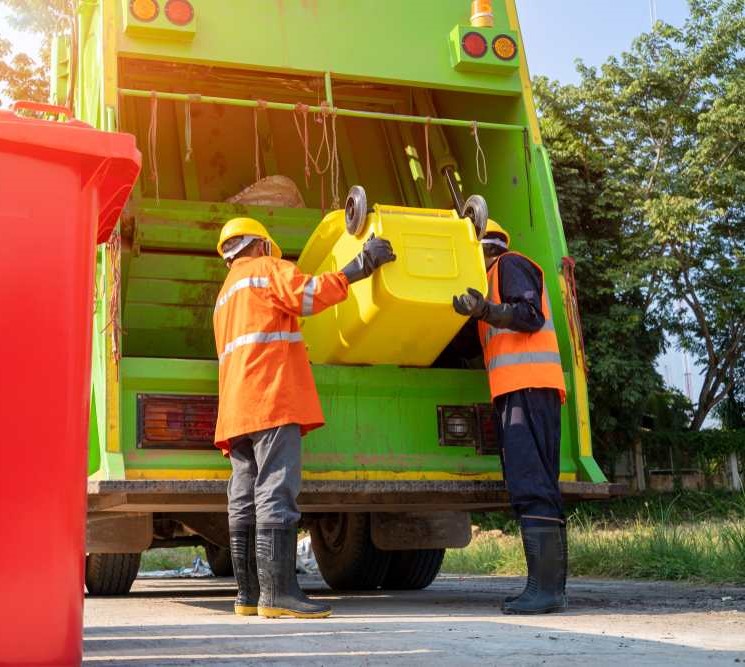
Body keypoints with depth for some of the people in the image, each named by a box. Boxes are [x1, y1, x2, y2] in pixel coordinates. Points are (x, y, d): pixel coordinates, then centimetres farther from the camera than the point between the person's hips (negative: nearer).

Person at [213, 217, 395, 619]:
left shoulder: (225, 295, 31)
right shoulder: (267, 269, 5)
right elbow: (309, 294, -13)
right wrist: (358, 266, -11)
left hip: (237, 411, 9)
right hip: (272, 400, -9)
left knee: (244, 503, 5)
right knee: (276, 495, -15)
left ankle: (249, 594, 6)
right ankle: (277, 592, -20)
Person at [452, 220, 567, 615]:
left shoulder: (510, 264, 4)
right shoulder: (496, 280, 32)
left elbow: (531, 314, -12)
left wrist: (486, 311, -23)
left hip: (526, 387, -10)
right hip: (519, 391, 10)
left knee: (530, 486, -16)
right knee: (534, 487, 6)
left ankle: (545, 587, -20)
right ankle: (550, 587, 6)